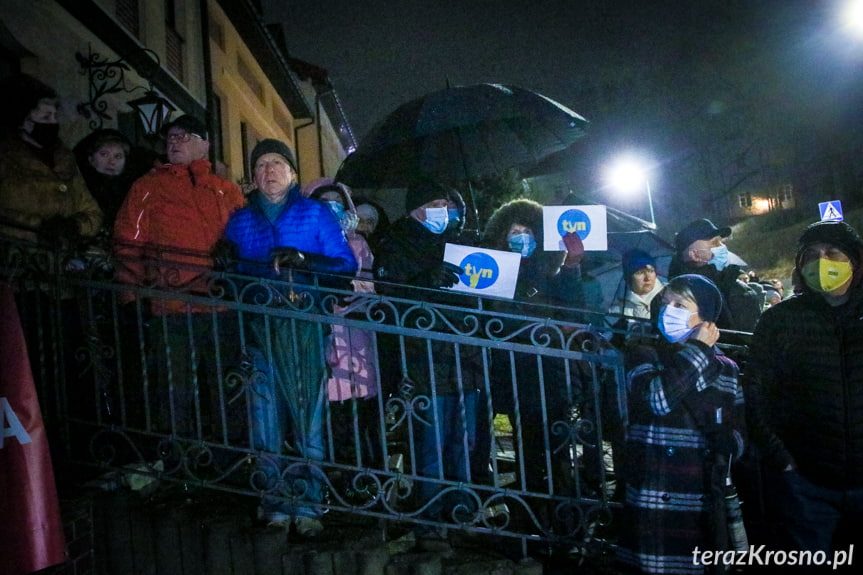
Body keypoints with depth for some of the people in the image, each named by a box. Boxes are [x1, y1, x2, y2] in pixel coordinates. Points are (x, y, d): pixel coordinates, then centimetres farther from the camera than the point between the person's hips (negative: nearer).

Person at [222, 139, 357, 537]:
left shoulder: (316, 214, 11)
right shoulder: (240, 221, 20)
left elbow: (346, 265, 2)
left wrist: (303, 260, -13)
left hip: (305, 327, -2)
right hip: (260, 328, 2)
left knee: (308, 412, -6)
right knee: (266, 414, -1)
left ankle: (307, 504, 1)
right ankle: (274, 503, 8)